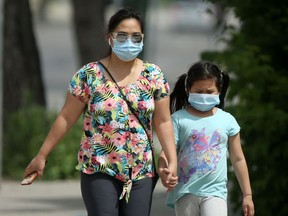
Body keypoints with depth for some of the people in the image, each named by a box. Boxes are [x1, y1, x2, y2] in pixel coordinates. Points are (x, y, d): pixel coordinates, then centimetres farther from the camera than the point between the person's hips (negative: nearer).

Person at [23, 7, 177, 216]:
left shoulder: (154, 75, 4)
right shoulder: (89, 75, -3)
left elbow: (163, 122, 4)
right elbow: (66, 118, 1)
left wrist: (172, 161, -5)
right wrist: (42, 155, 2)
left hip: (141, 172, 3)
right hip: (99, 169, -3)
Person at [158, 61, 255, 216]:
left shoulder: (227, 121, 6)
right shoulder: (179, 119, 1)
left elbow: (238, 159, 12)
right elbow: (167, 152, -8)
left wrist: (247, 195, 12)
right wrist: (162, 171, -32)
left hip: (215, 192, 0)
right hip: (185, 191, 1)